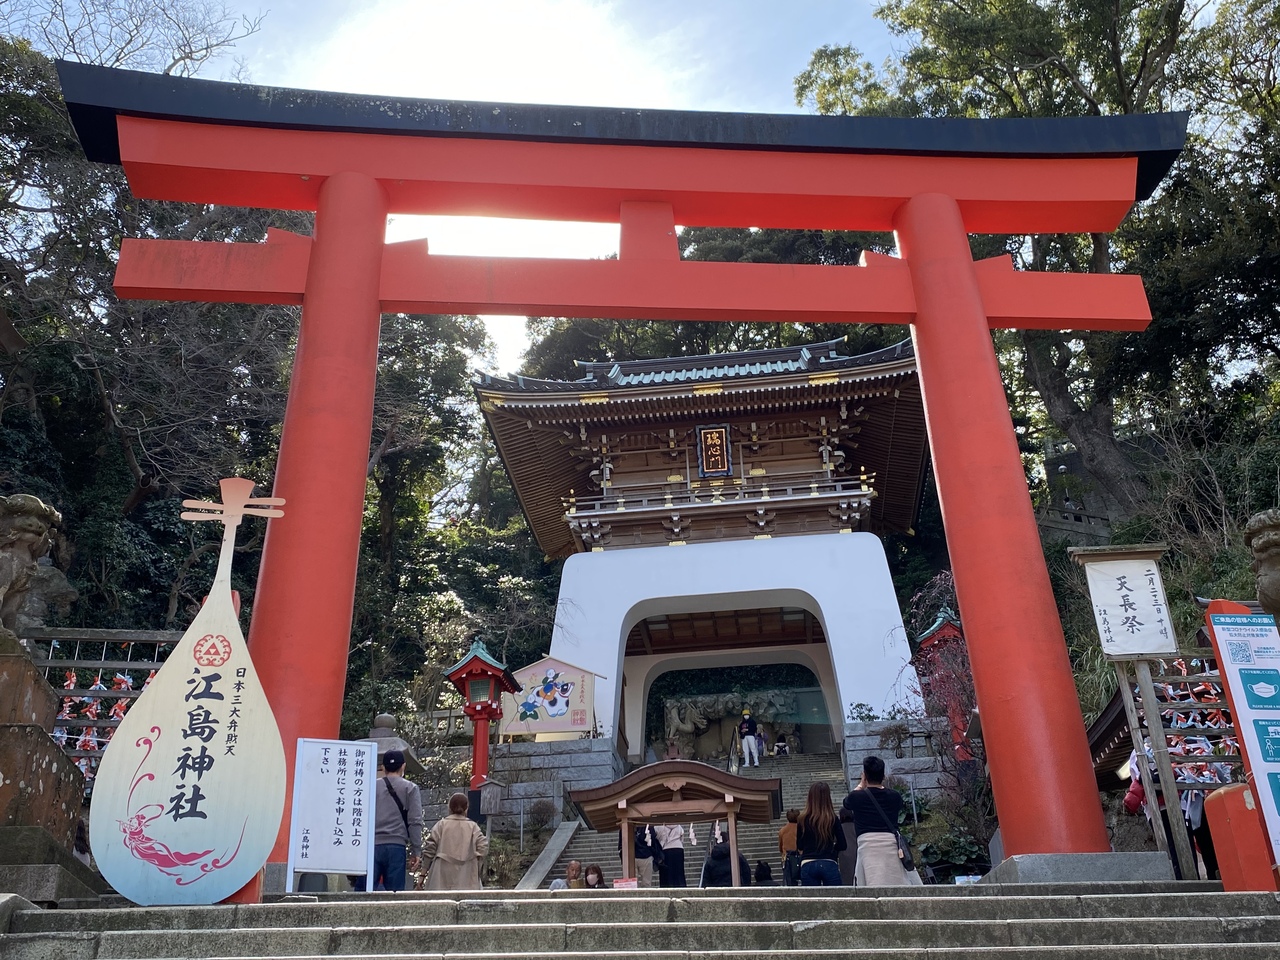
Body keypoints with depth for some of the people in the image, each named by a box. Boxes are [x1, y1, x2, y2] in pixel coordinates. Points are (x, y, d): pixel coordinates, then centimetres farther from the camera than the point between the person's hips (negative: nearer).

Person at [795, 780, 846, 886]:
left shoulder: (803, 819, 1)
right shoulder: (832, 819, -2)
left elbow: (799, 846, 10)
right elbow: (842, 845, 2)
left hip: (808, 865, 1)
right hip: (829, 864, -1)